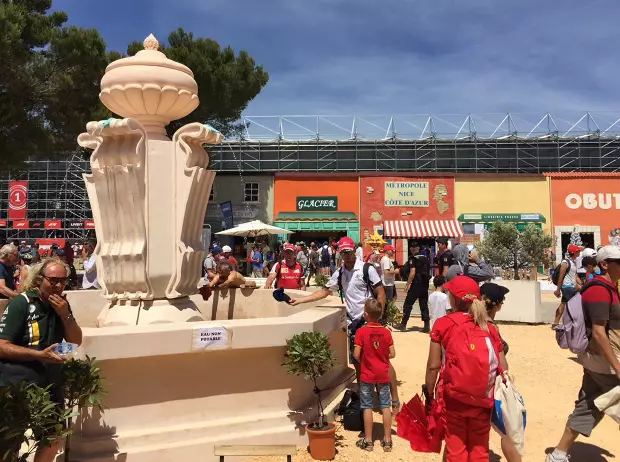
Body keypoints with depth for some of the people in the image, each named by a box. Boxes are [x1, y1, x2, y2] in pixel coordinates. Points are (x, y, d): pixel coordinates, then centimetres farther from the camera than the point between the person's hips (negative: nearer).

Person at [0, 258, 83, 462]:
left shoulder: (62, 304, 4)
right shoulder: (21, 303, -16)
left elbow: (76, 341, 3)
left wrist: (65, 314, -13)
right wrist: (40, 355, -26)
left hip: (50, 382, 6)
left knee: (54, 437, 12)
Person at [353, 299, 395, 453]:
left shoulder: (361, 331, -14)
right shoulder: (386, 332, -4)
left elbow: (356, 355, -15)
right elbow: (392, 354, -2)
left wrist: (363, 360, 6)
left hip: (367, 375, -2)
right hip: (383, 374, 3)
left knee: (367, 407, 7)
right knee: (386, 406, 9)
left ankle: (368, 441, 14)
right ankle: (387, 440, 15)